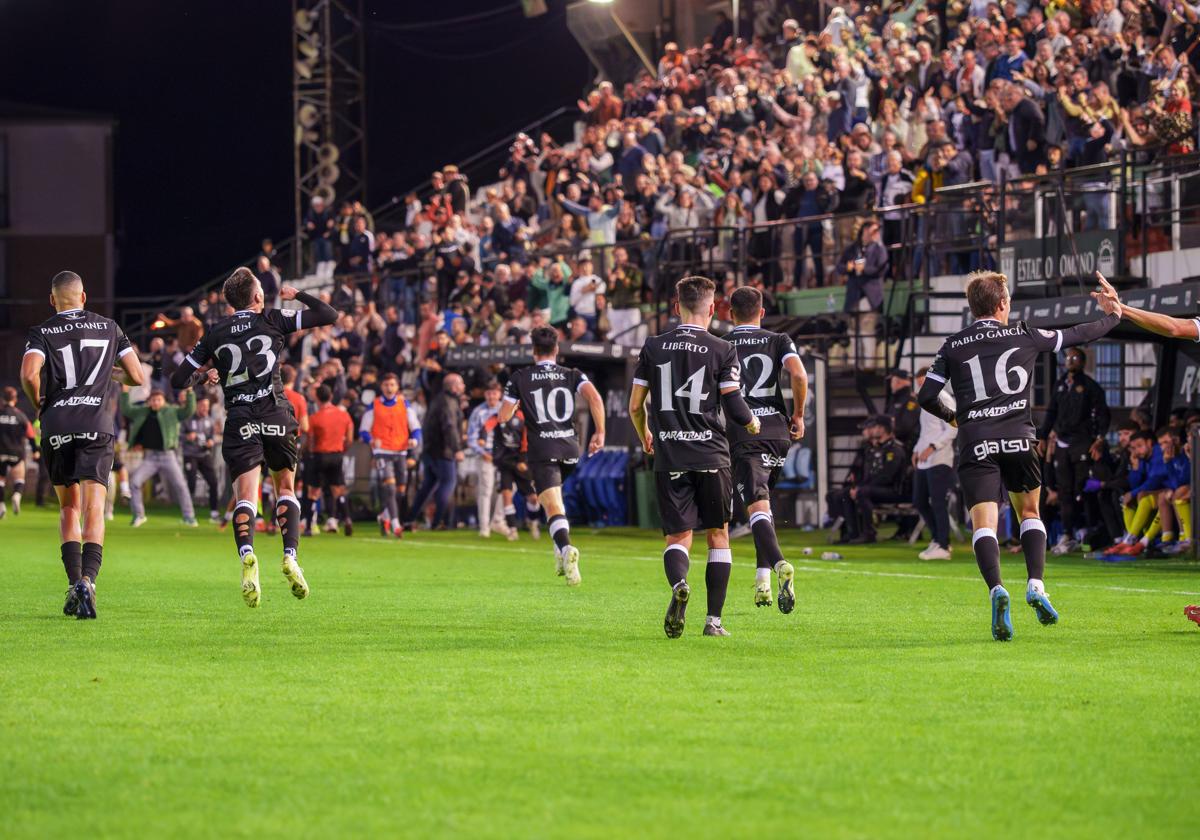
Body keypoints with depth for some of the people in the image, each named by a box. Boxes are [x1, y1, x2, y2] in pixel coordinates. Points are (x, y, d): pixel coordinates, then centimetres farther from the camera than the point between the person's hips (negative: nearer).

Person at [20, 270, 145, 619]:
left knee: (68, 509, 15)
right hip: (97, 423, 0)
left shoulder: (42, 333, 6)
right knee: (94, 511, -6)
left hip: (56, 424, 0)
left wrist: (38, 403, 7)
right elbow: (138, 377, 11)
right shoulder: (108, 328, 12)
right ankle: (87, 580, -29)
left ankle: (73, 583, 2)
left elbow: (29, 373, -12)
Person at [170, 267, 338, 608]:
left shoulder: (215, 334, 9)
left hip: (239, 421, 0)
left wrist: (205, 369, 31)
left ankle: (246, 554, -34)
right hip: (276, 417, 0)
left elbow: (179, 379, 11)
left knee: (245, 495, -7)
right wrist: (297, 295, 22)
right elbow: (329, 315, 6)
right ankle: (290, 556, -3)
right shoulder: (273, 320, 5)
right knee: (285, 489, 16)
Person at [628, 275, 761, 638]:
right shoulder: (722, 350, -3)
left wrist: (644, 435, 28)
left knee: (678, 536, 2)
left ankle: (678, 584, -31)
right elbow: (734, 407, -6)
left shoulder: (653, 347, 4)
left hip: (669, 458, 1)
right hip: (711, 456, -1)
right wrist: (753, 424, 17)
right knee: (718, 535, 12)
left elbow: (635, 406, 7)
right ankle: (713, 619, 9)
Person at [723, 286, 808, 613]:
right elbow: (798, 374, -9)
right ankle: (762, 579, 17)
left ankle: (779, 564, -38)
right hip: (777, 430, 3)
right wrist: (798, 414, 4)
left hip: (742, 436, -3)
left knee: (757, 506, -13)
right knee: (763, 503, 20)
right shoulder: (778, 341, 9)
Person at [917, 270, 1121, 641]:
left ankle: (996, 589, -31)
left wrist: (952, 416, 28)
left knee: (984, 522, -7)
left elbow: (926, 396, 6)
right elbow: (1078, 335, 19)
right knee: (1029, 512, 20)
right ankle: (1036, 585, 3)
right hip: (1019, 439, 1)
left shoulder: (953, 346, 8)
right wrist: (1112, 316, 38)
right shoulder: (1024, 336, 8)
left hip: (976, 444, -1)